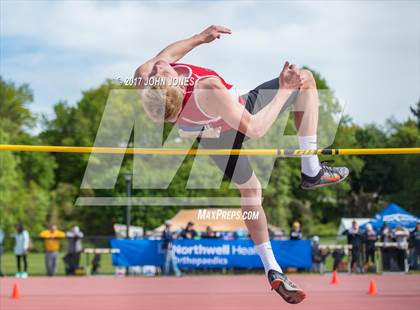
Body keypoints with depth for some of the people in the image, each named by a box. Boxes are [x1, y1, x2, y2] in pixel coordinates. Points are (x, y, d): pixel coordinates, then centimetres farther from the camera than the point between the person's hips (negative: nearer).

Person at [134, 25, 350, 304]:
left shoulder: (142, 77, -34)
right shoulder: (209, 90, -51)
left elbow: (165, 55, -6)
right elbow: (255, 128, -37)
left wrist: (199, 38, 4)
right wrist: (284, 90, -29)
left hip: (211, 139, 6)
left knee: (249, 190, 27)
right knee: (306, 78, 7)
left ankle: (272, 269, 32)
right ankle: (312, 171, 9)